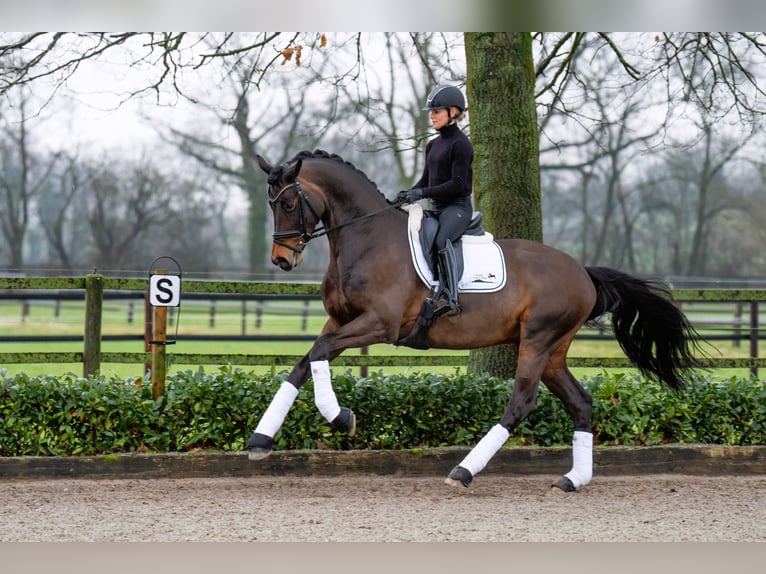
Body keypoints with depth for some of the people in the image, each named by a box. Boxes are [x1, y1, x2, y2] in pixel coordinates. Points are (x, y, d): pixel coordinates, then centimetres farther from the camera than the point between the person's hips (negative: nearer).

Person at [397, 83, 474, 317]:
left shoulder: (460, 144, -9)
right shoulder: (433, 145, 17)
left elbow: (458, 184, -17)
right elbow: (426, 179, 22)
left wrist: (422, 193, -22)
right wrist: (408, 194, 1)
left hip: (458, 207, -10)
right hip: (437, 209, 10)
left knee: (441, 241, -35)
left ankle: (451, 300, -41)